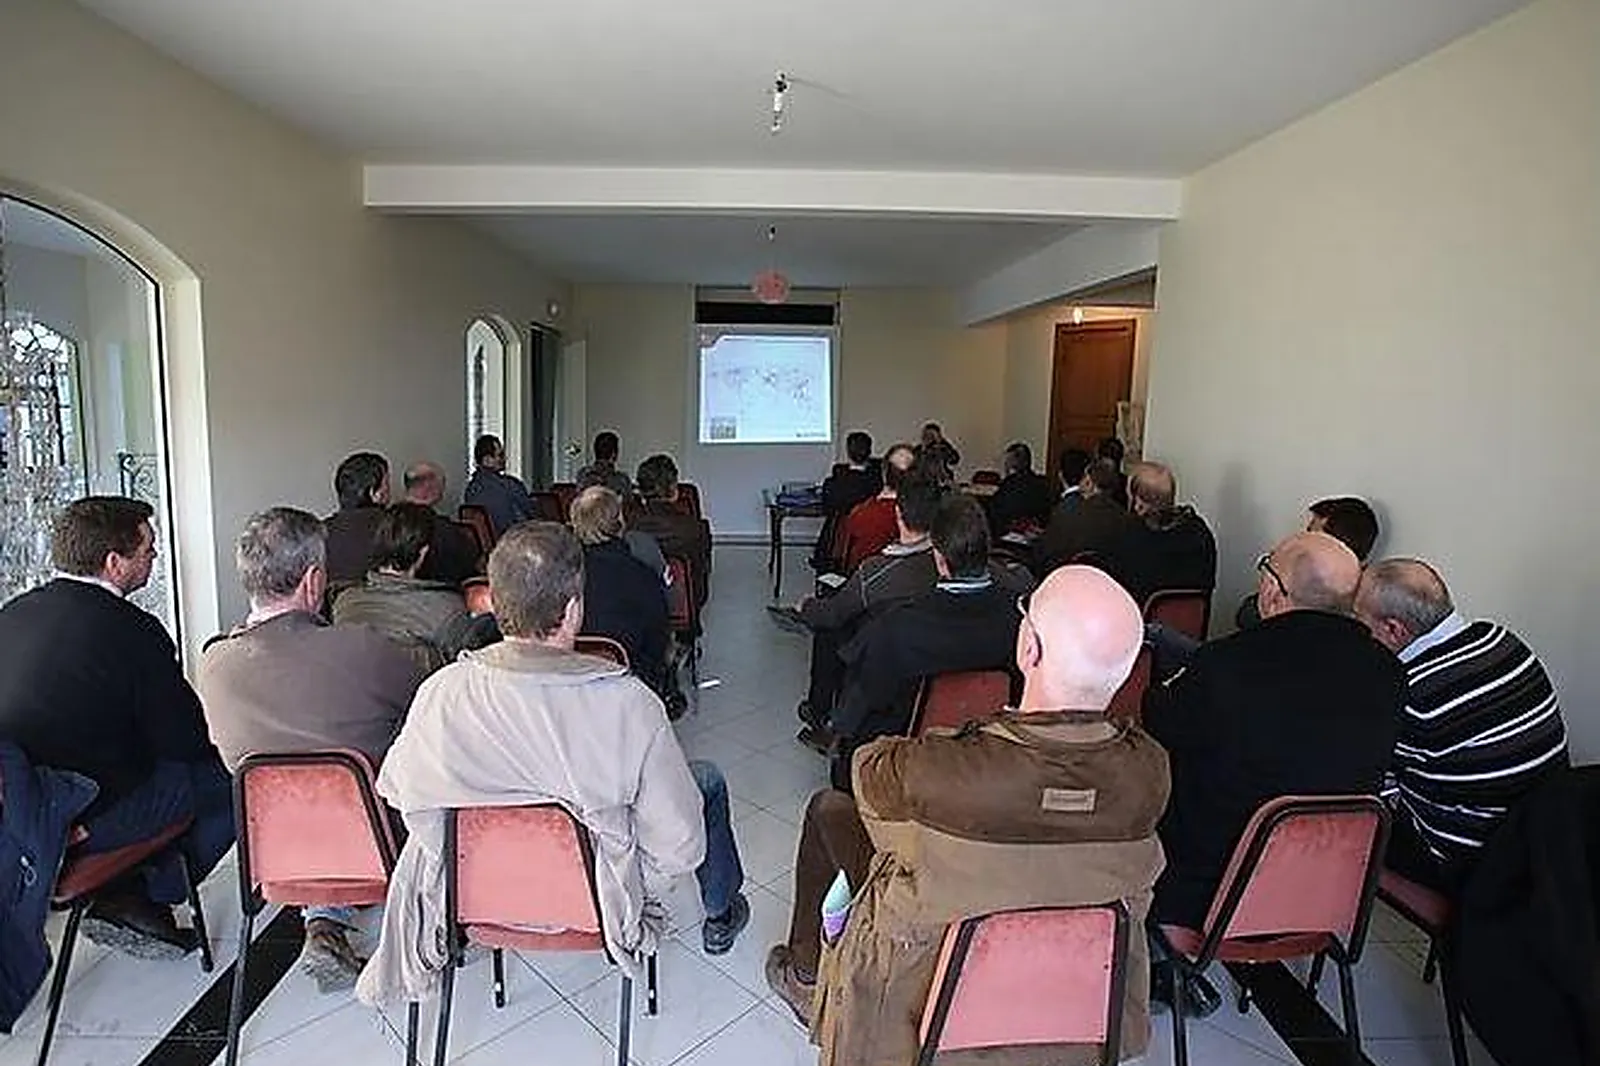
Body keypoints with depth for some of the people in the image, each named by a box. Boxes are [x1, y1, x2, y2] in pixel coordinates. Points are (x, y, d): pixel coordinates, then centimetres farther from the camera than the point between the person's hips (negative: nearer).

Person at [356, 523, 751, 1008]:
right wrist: (642, 892, -1)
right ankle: (720, 915, 43)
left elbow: (402, 792, -3)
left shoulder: (441, 693, -22)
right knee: (707, 780, 19)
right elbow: (680, 847, -22)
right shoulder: (628, 703, -31)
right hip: (597, 900, -3)